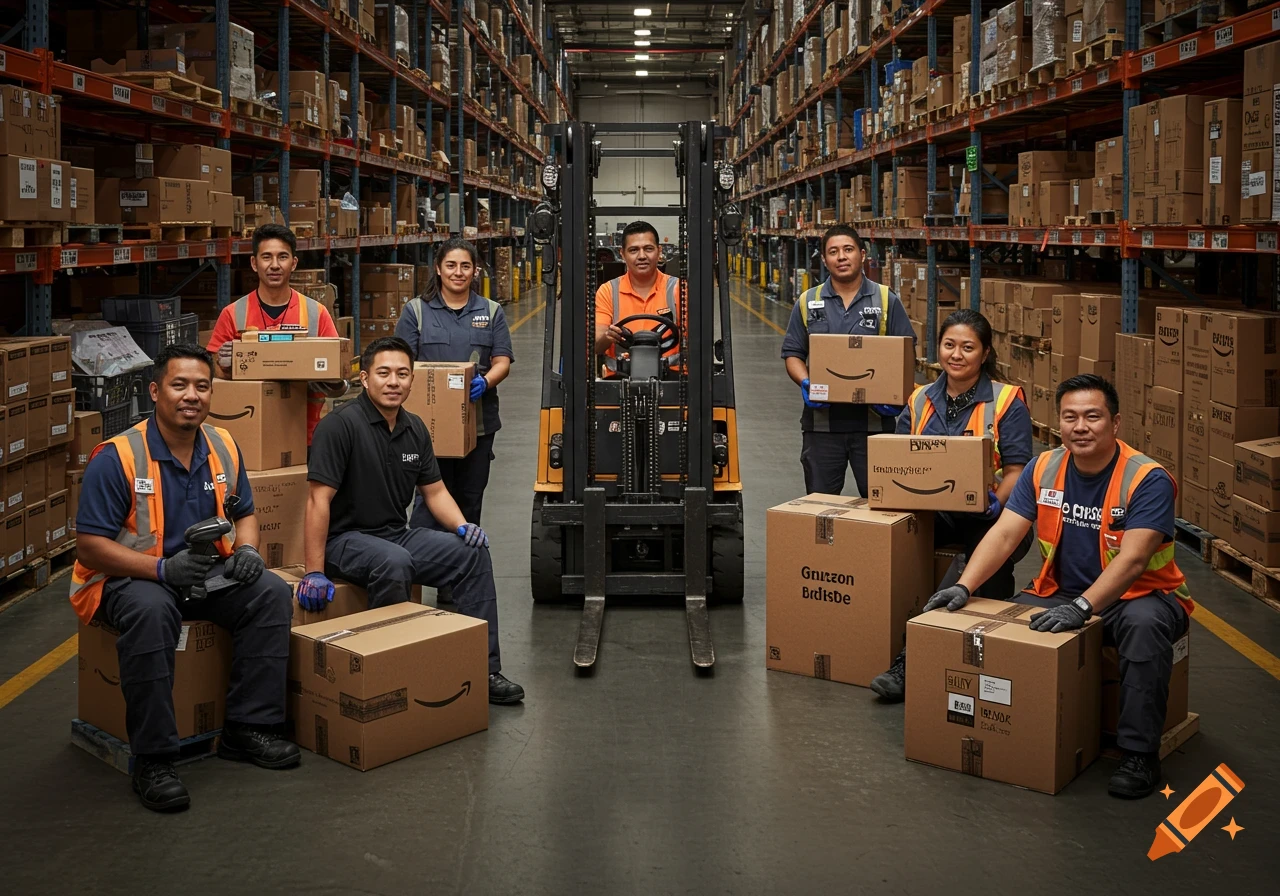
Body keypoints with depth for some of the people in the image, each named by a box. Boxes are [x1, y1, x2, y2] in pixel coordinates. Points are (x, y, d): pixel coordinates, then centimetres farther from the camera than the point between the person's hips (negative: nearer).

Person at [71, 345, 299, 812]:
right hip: (126, 577, -6)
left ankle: (247, 728, -6)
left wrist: (247, 551, -8)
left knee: (272, 593, -17)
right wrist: (163, 568, -30)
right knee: (151, 612, -38)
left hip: (207, 572, 6)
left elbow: (244, 514, 16)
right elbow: (89, 545, -17)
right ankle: (152, 759, -28)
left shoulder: (223, 448, 2)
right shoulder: (117, 457, -16)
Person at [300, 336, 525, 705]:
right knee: (395, 562, -36)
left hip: (396, 535, 8)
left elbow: (434, 490, 15)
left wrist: (462, 526, -6)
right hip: (345, 539, -7)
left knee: (472, 552, -7)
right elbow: (319, 499, -21)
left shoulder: (414, 428, 8)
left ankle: (483, 668, -2)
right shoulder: (341, 425, -17)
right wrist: (315, 573, -26)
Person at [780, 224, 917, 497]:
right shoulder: (807, 302, 8)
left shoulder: (886, 300, 4)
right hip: (822, 420, 1)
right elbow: (793, 353, 8)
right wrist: (805, 383, -12)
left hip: (874, 418, -1)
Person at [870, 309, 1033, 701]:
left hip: (986, 512, -3)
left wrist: (996, 502, -22)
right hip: (931, 509, 3)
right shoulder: (920, 401, 15)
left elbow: (1016, 468, -4)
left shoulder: (1007, 401, 1)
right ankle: (907, 656, -22)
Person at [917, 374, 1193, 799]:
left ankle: (1139, 754, -25)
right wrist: (964, 587, -22)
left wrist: (1081, 608, -41)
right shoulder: (1044, 469, -1)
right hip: (1061, 591, 4)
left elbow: (1132, 560, -28)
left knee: (1144, 624, -37)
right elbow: (1004, 534, -7)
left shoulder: (1147, 479, -17)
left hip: (1137, 594, -4)